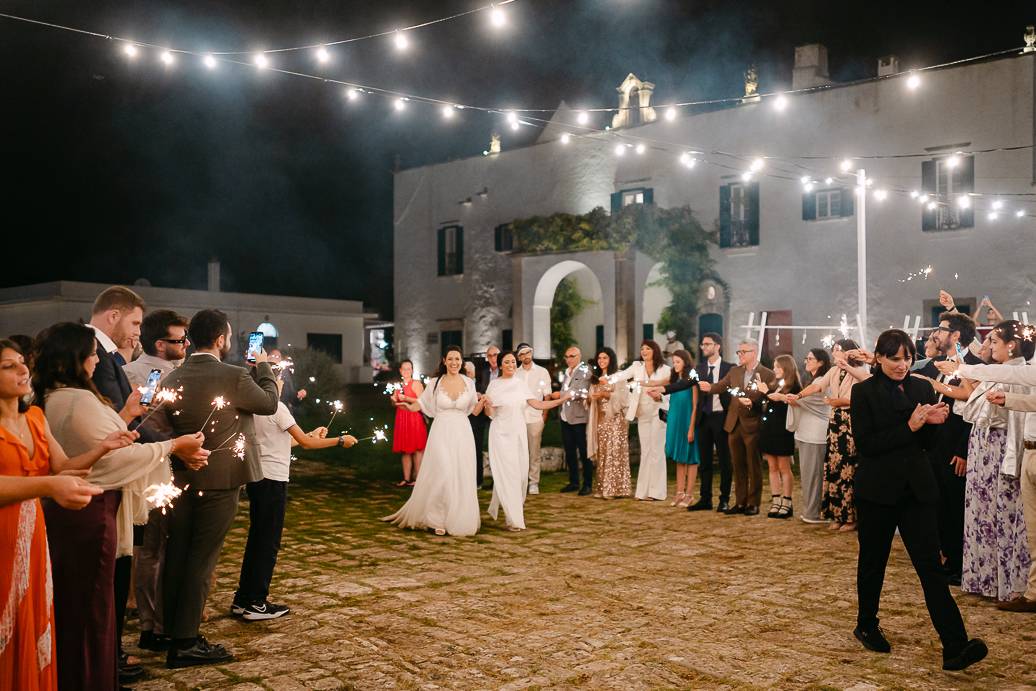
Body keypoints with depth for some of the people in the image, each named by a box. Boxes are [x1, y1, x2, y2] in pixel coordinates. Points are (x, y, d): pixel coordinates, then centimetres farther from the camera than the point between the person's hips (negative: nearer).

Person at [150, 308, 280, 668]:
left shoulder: (172, 378, 0)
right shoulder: (234, 376, -16)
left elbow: (158, 427, 4)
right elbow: (269, 403, 0)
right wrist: (264, 366, 14)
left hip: (181, 477, 6)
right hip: (220, 479, -6)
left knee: (177, 554, 15)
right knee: (202, 559, 0)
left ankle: (171, 630, 27)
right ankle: (185, 642, 5)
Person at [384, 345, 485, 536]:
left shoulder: (468, 383, 5)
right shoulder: (435, 383, 0)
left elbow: (475, 410, 9)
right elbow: (420, 404, 6)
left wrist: (482, 402, -11)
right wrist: (406, 405, -12)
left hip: (462, 434, 2)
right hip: (441, 433, -2)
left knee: (462, 477, 4)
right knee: (442, 475, -9)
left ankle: (459, 519, 17)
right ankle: (438, 520, 5)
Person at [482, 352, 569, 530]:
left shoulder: (520, 384, 10)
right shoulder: (494, 384, -2)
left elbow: (537, 404, 6)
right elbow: (490, 414, -4)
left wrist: (560, 400, 1)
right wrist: (487, 404, -25)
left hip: (518, 433, 5)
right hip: (501, 433, -5)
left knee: (521, 473, 5)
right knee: (507, 473, -7)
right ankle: (513, 519, -3)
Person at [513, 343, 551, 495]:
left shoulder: (542, 372, 5)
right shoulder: (515, 373, 8)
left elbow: (547, 395, 4)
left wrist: (545, 414, -4)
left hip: (535, 417, -1)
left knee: (534, 452, 2)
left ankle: (534, 482, 8)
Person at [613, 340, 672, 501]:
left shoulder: (665, 369, -2)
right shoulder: (637, 366, 6)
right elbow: (622, 375, -7)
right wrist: (608, 379, -25)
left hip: (657, 413, -3)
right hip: (642, 414, 3)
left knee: (656, 450, -3)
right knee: (645, 451, 9)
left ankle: (655, 492, 2)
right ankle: (643, 490, 14)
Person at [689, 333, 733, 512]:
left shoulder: (729, 368, -3)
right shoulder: (699, 368, 9)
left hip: (721, 417, -4)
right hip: (704, 417, 4)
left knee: (724, 461, 3)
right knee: (704, 460, 9)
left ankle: (724, 500, 12)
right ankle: (705, 499, 16)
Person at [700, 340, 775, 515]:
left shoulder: (767, 374, -8)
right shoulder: (734, 371, 9)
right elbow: (722, 385, 1)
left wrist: (753, 402, -25)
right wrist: (710, 387, -19)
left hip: (752, 426, -5)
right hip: (734, 424, 5)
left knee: (754, 466, 6)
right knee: (738, 466, 11)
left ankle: (753, 503, 15)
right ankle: (740, 502, 20)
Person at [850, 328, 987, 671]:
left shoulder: (922, 388, 7)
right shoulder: (864, 392, -5)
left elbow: (927, 443, 9)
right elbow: (865, 443, -13)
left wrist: (931, 422, -12)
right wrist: (909, 427, -19)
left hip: (917, 489, 3)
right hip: (877, 489, -3)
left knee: (931, 565, -3)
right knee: (873, 561, 13)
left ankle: (955, 646, -6)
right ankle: (866, 626, 32)